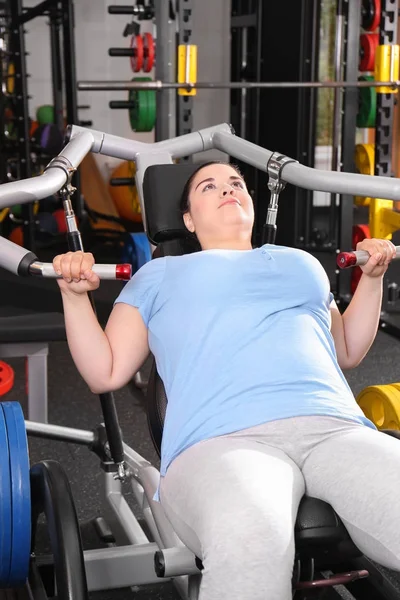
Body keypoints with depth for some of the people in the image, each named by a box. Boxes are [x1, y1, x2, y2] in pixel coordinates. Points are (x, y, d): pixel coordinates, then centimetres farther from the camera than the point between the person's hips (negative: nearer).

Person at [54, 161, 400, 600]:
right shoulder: (160, 273, 29)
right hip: (222, 440, -3)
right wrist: (75, 295, 11)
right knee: (249, 538, -42)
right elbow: (105, 373, 23)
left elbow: (347, 351, 41)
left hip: (336, 428, 4)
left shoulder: (302, 261, 37)